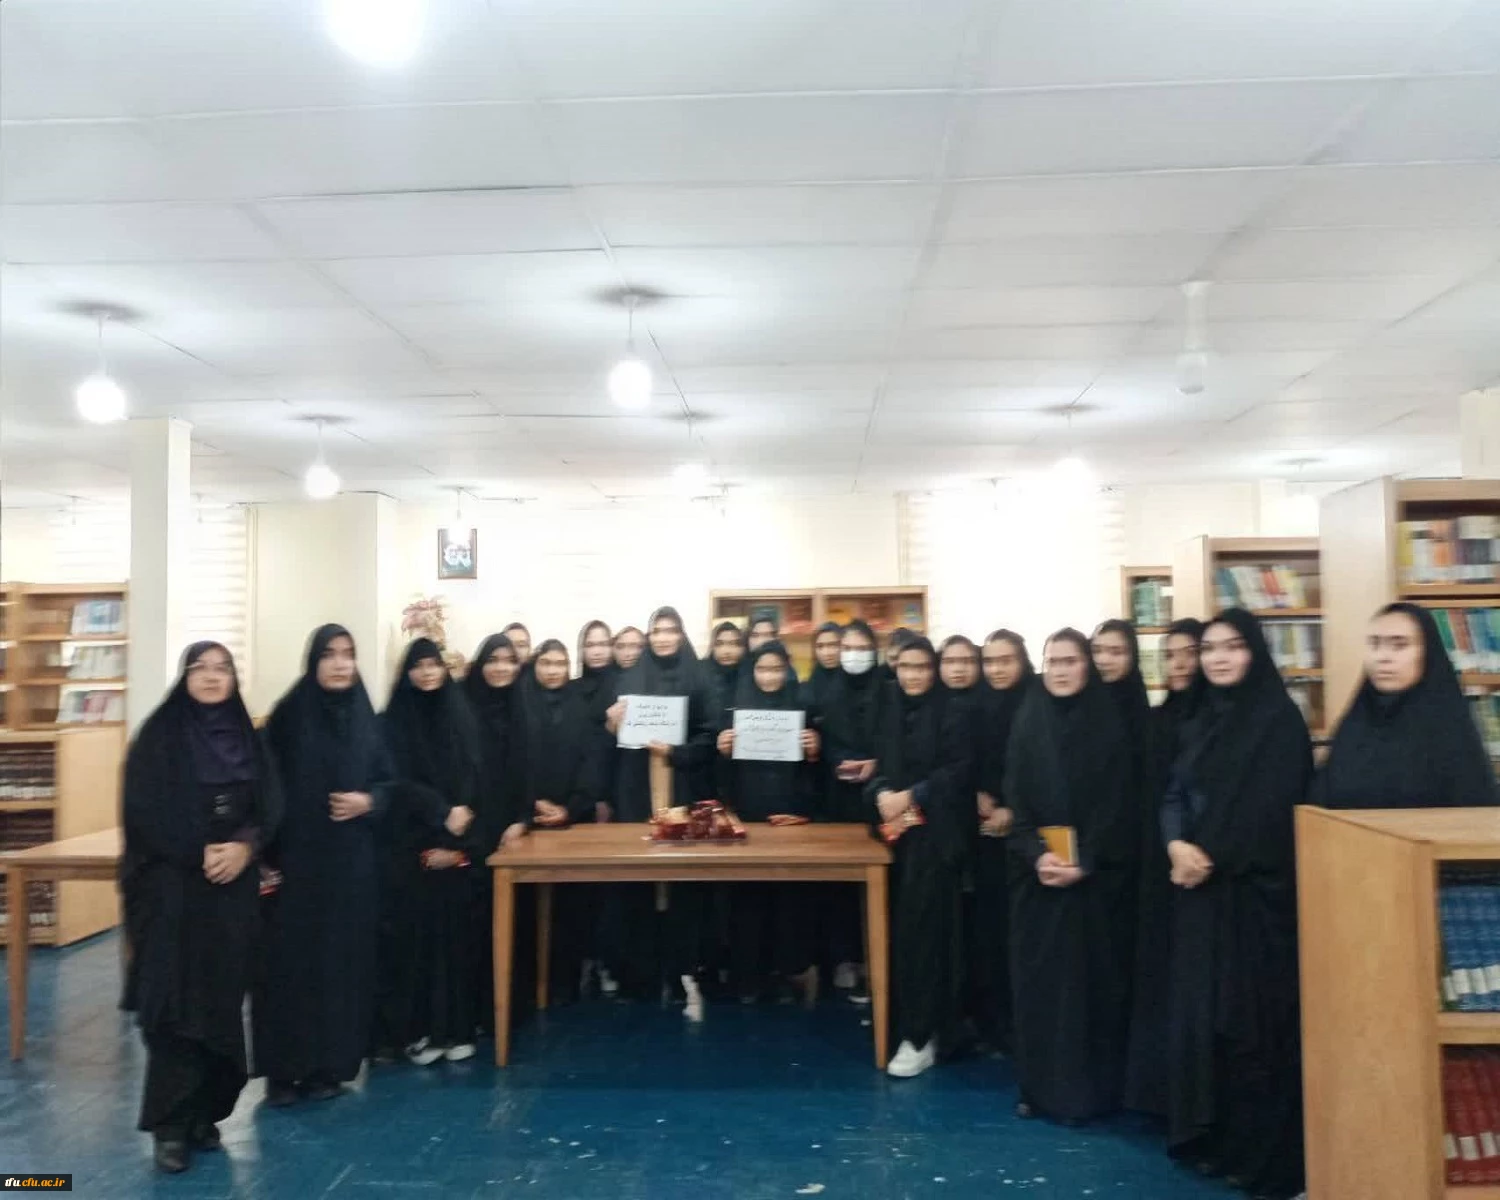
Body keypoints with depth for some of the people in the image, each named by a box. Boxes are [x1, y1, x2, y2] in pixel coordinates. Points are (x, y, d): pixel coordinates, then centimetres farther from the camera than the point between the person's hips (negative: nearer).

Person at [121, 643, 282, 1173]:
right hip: (171, 886, -4)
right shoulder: (160, 734, -3)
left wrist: (245, 847, -13)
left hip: (234, 888, 4)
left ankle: (205, 1112, 17)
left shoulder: (247, 736, 9)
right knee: (174, 1001, -5)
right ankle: (170, 1124, 3)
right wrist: (201, 853, -16)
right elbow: (145, 809, -10)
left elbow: (270, 804, 5)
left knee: (222, 999, 5)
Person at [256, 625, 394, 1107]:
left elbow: (387, 781, 11)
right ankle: (283, 1068, 12)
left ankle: (329, 1064, 17)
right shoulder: (288, 715, -3)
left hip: (350, 858, 3)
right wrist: (267, 854, -11)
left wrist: (368, 802, -11)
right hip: (295, 854, -3)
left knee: (342, 956, 6)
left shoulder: (366, 719, 6)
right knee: (290, 956, 0)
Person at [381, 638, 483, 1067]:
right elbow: (401, 781, -6)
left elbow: (472, 777, 3)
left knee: (457, 928, 2)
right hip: (412, 843, -2)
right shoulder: (395, 720, 2)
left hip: (461, 844, 2)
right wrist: (443, 814, -16)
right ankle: (418, 1029, 6)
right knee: (416, 929, -3)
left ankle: (457, 1027, 9)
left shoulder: (461, 716, 9)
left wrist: (457, 829, -9)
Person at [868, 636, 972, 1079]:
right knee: (897, 925, 6)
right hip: (896, 830, 5)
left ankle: (921, 1035, -1)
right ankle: (902, 1017, 22)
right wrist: (881, 794, -8)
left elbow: (959, 770, -11)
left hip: (935, 831, -5)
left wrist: (911, 796, -17)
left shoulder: (951, 714, -4)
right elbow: (878, 766, 13)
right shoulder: (890, 714, 13)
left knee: (921, 926, -7)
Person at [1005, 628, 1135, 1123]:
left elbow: (1117, 802, -6)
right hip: (1036, 872, 2)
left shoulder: (1110, 723, -1)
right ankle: (1038, 1085, 14)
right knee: (1037, 975, 5)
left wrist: (1084, 862, -17)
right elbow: (1016, 797, 2)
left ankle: (1085, 1088, 11)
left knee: (1089, 975, 1)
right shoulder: (1027, 721, 6)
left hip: (1095, 873, -2)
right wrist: (1036, 855, -13)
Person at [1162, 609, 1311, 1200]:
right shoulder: (1203, 720, 13)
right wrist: (1177, 845, -10)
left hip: (1254, 889, -6)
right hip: (1199, 887, 6)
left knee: (1251, 1012, -1)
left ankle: (1260, 1148, 12)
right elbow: (1175, 794, 9)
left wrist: (1212, 857, -15)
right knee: (1200, 1008, 9)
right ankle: (1212, 1135, 22)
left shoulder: (1279, 718, -7)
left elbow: (1271, 807, -15)